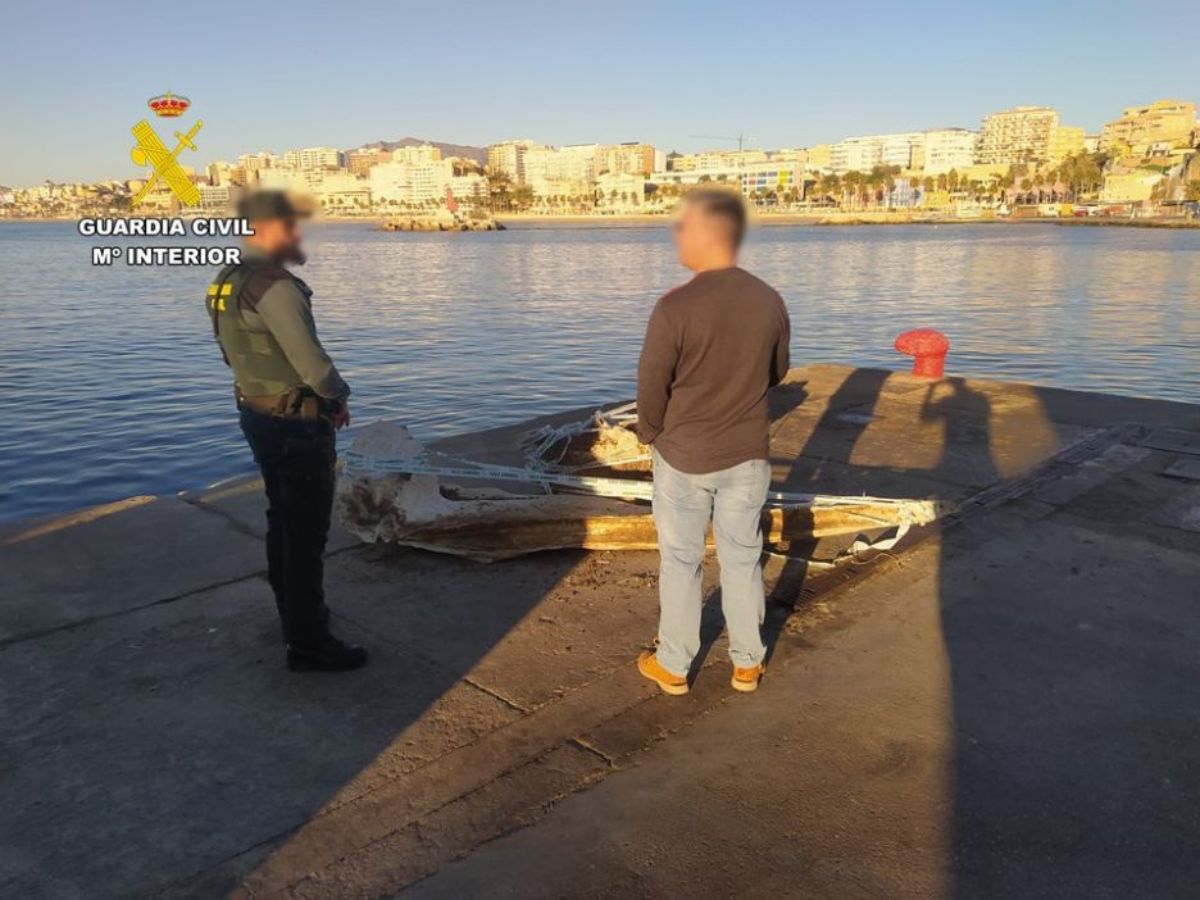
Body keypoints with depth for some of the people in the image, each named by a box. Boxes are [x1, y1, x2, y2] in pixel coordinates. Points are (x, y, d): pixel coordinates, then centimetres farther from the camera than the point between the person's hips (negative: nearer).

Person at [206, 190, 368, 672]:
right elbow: (312, 363, -24)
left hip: (259, 415, 10)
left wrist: (325, 393, 9)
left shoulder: (230, 281, 8)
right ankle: (308, 645, 6)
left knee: (283, 522, 21)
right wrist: (340, 394, -3)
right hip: (297, 424, -10)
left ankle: (296, 616, 36)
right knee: (307, 533, -2)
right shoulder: (274, 287, -22)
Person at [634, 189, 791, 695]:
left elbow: (651, 388, -14)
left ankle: (673, 666, 26)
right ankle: (747, 663, 29)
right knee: (742, 558, 16)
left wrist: (650, 433, 6)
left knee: (680, 561, 12)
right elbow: (777, 373, 8)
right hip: (748, 455, 4)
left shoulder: (675, 308, -21)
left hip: (684, 457, -3)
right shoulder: (769, 302, -6)